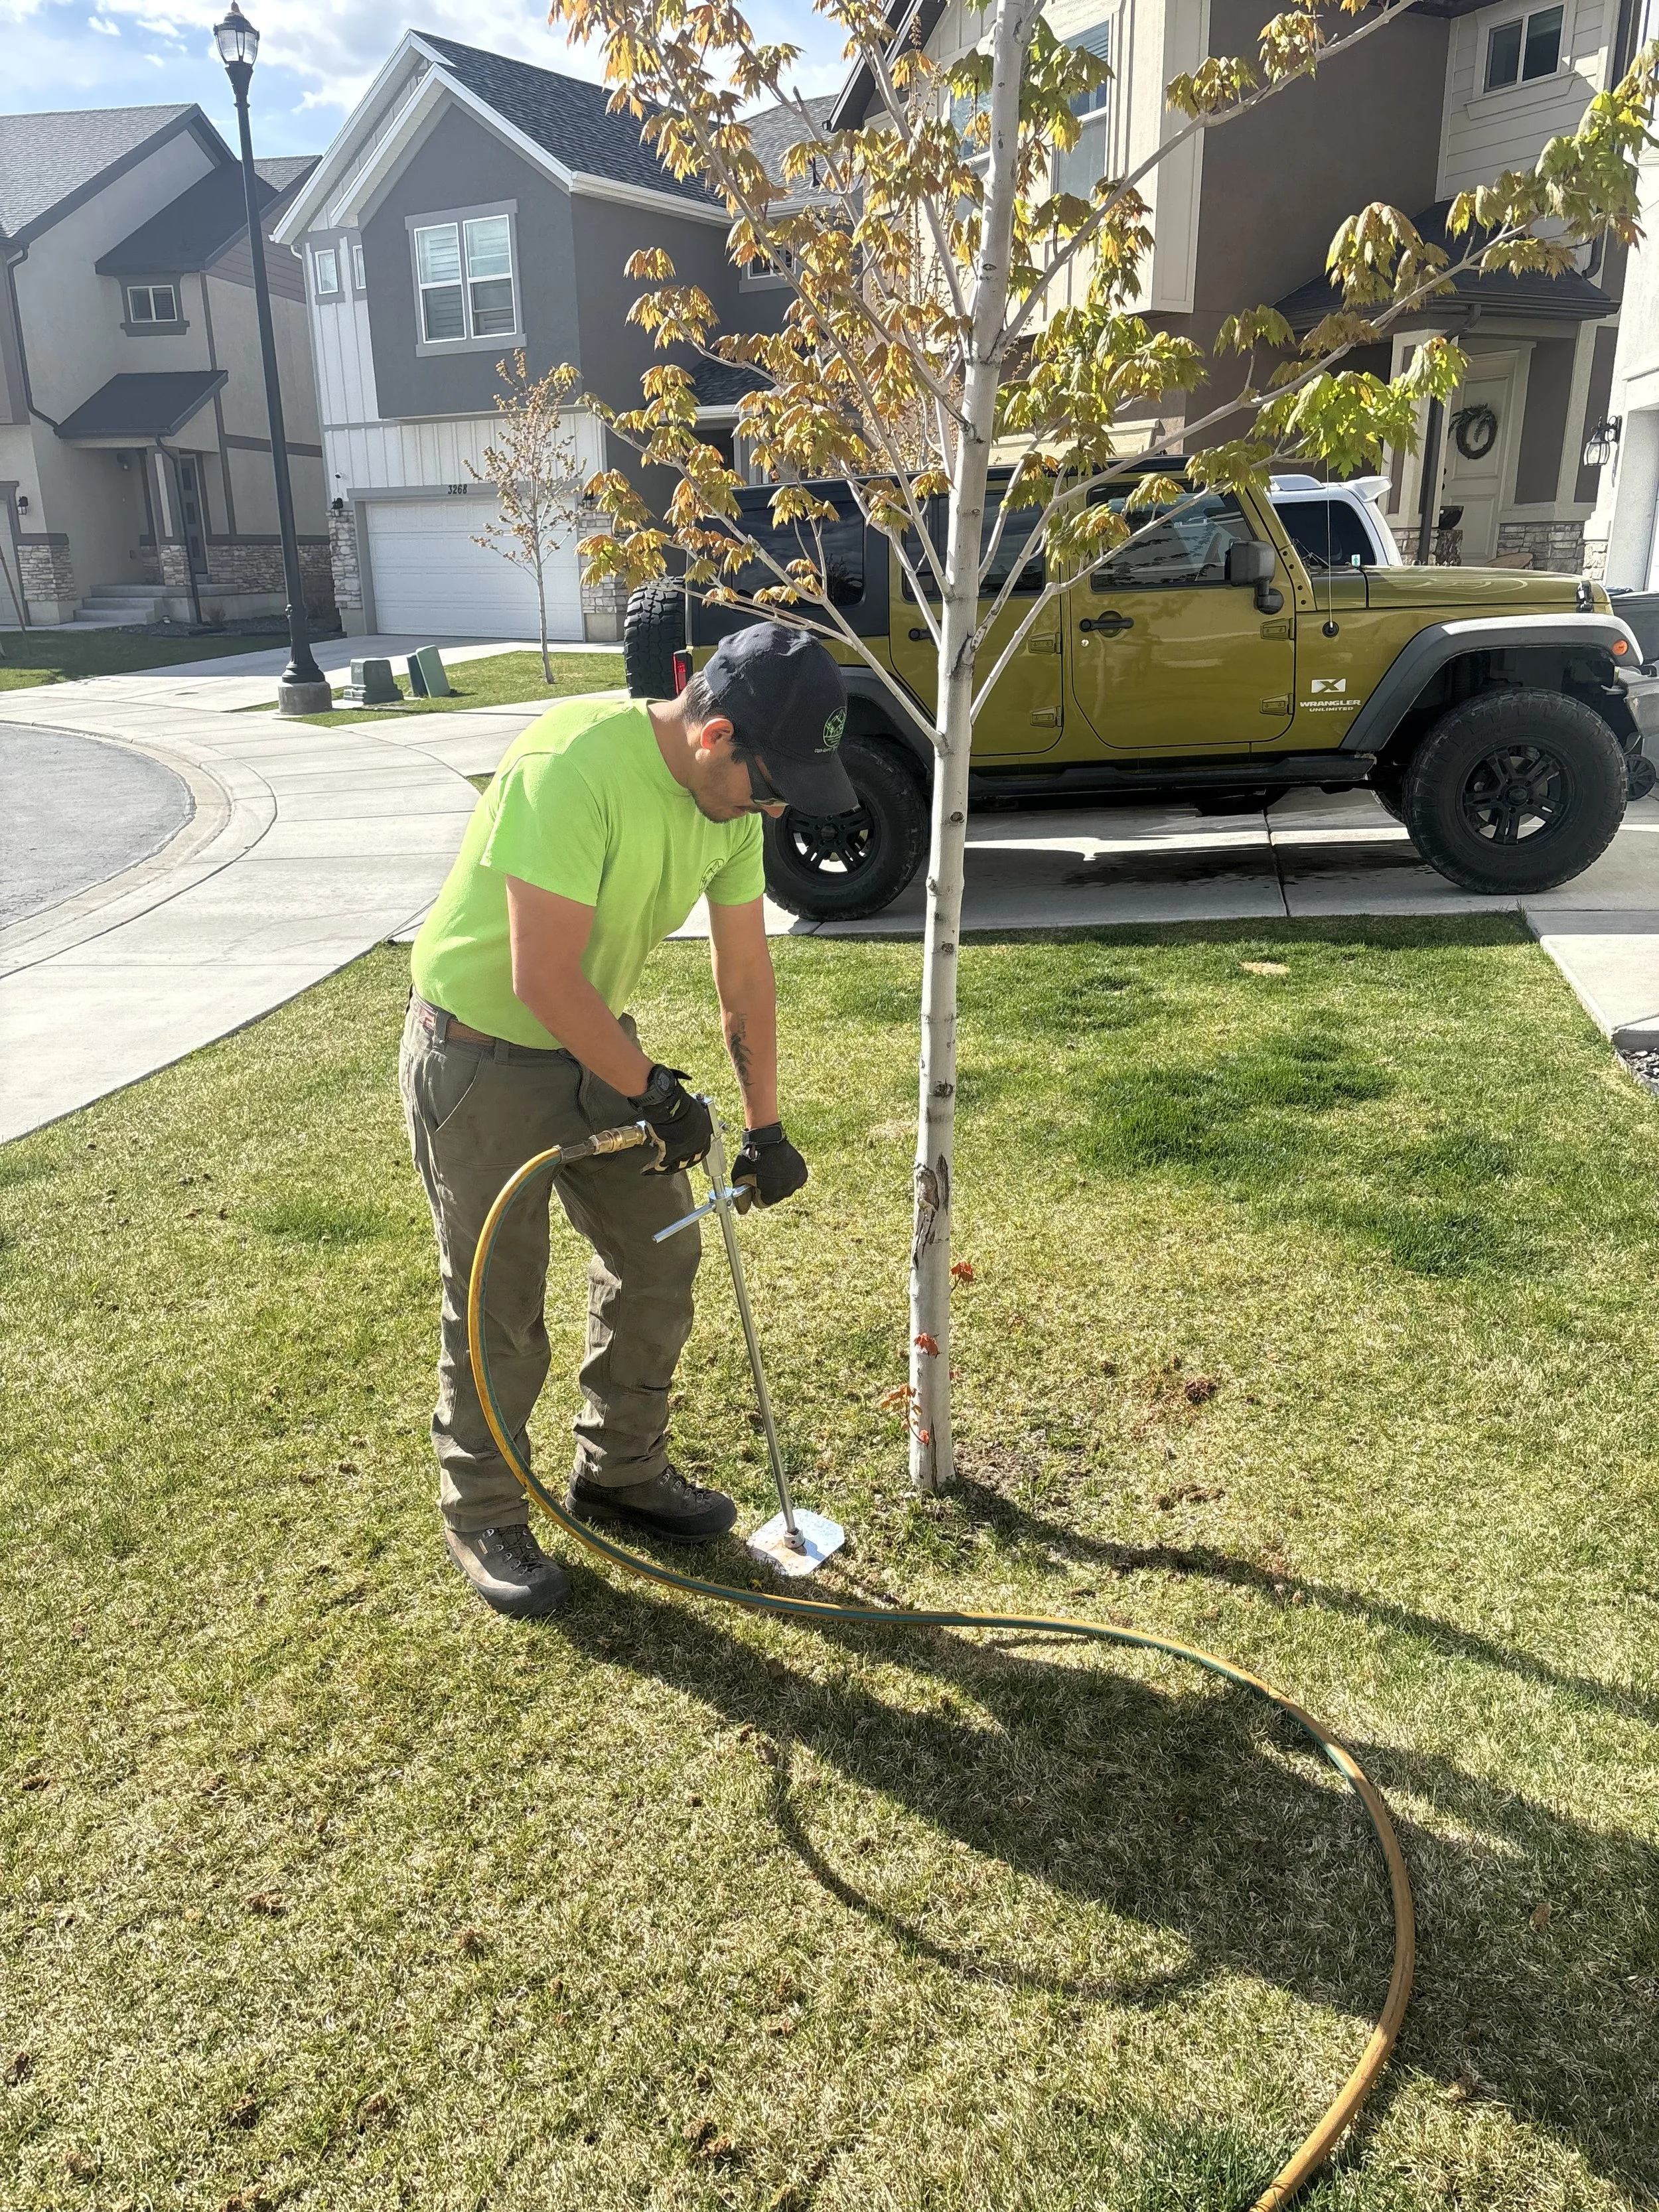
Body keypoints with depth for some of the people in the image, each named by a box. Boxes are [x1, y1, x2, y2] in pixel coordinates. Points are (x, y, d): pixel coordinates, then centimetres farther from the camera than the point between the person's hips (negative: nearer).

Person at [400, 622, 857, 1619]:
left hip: (597, 1043, 8)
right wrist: (654, 1092, -19)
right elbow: (544, 980, -31)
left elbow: (747, 972, 2)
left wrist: (766, 1126, 4)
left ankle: (623, 1471, 33)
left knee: (660, 1257, 12)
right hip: (480, 1058, -7)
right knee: (501, 1305, 2)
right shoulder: (574, 768, -31)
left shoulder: (730, 796, -5)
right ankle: (486, 1517, 24)